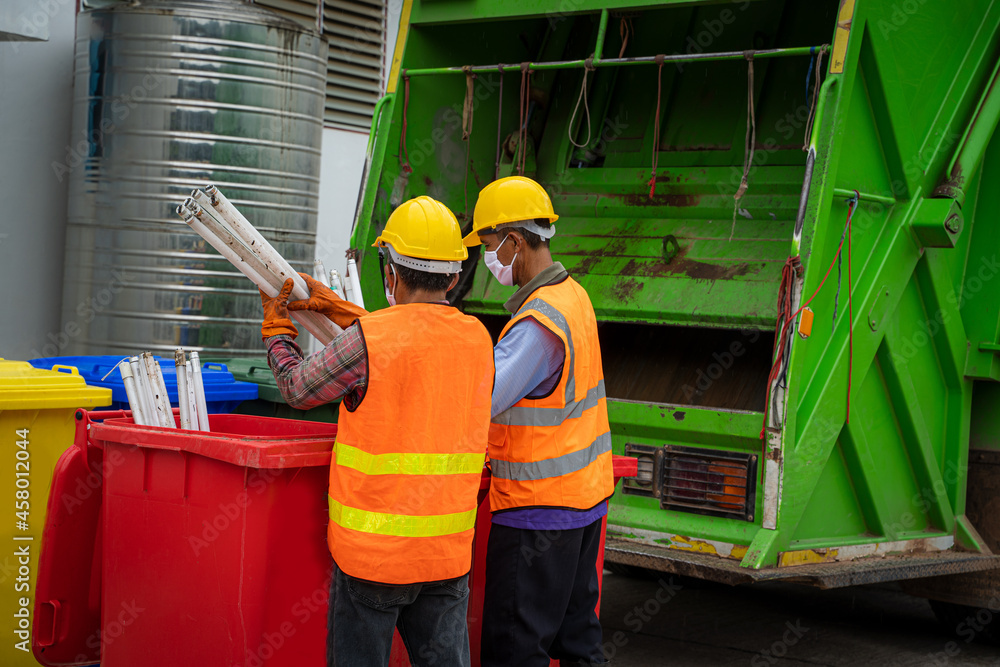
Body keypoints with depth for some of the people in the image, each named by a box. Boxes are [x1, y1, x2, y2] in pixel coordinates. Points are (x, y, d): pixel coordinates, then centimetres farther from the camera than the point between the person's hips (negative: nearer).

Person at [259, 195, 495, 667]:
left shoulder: (367, 339, -15)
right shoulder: (477, 339, 2)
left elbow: (299, 389, 0)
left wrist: (275, 329, 17)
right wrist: (336, 308, 26)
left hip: (374, 547, -4)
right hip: (449, 552, 5)